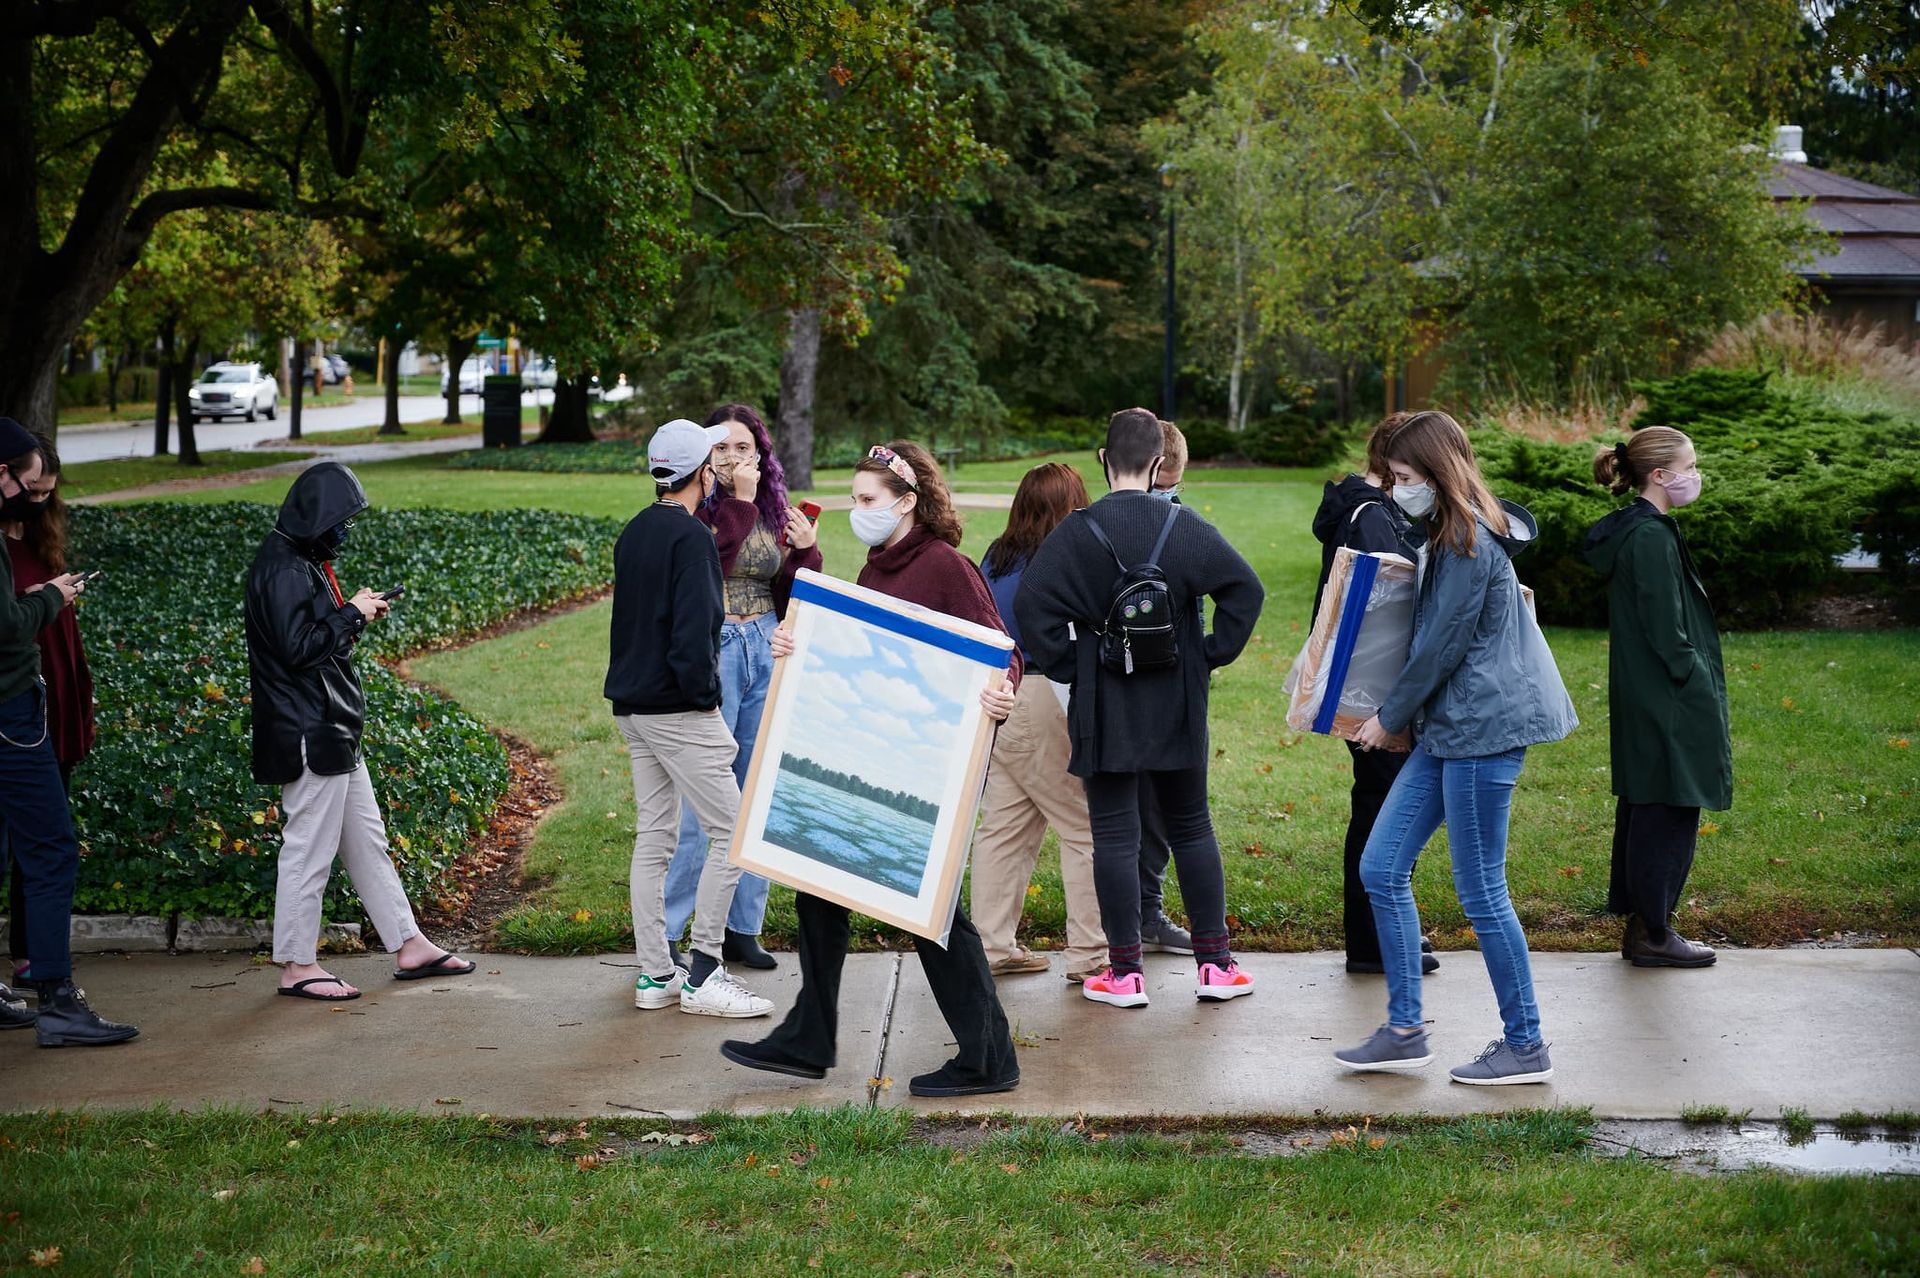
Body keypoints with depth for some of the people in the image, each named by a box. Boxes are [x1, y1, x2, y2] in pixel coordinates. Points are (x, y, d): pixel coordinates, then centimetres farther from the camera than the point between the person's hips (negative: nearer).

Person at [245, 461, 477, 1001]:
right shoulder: (282, 568, -18)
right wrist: (351, 614, -14)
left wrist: (356, 614, 9)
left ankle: (408, 946, 22)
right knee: (309, 849, -2)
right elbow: (298, 646, -23)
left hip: (334, 732, 11)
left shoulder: (303, 561, 14)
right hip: (308, 735, -11)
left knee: (367, 841, 15)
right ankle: (297, 966, 8)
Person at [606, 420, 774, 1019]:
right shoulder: (690, 535, -14)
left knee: (652, 838, 11)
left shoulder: (633, 532, 14)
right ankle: (702, 974, -5)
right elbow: (693, 628, -20)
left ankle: (655, 974, 14)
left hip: (633, 707, 9)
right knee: (731, 832, -4)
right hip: (679, 709, -9)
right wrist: (706, 696, -12)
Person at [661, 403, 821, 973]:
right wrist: (740, 502, -20)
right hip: (712, 652, -6)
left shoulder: (775, 512, 10)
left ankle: (742, 927, 19)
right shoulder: (696, 507, -6)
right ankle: (664, 932, 2)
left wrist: (806, 550, -4)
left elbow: (790, 598, 13)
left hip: (766, 652, 6)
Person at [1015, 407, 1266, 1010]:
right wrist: (1209, 656, -1)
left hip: (1103, 709, -2)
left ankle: (1125, 971, 5)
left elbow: (1031, 603, -14)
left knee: (1114, 835, 4)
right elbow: (1245, 589, -10)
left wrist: (1066, 668, -4)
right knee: (1191, 827, 13)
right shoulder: (1186, 527, -3)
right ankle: (1215, 964, 14)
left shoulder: (1076, 533, -7)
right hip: (1178, 709, 2)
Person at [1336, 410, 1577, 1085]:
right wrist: (1397, 716, 14)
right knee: (1380, 868, 7)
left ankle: (1525, 1047, 9)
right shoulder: (1449, 537, 16)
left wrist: (1390, 719, -4)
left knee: (1480, 890, -3)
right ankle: (1404, 1031, 13)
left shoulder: (1470, 543, -14)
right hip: (1446, 731, 10)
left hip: (1482, 729, -10)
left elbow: (1442, 646, -15)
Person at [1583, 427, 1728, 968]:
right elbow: (1667, 634, -20)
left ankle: (1640, 927, 22)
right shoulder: (1652, 538, -18)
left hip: (1642, 699, 11)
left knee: (1644, 810, 14)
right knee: (1669, 812, -3)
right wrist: (1702, 692, -15)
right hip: (1668, 706, -11)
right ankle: (1653, 933, 4)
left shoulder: (1633, 532, 13)